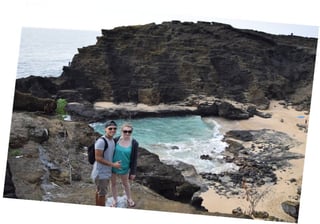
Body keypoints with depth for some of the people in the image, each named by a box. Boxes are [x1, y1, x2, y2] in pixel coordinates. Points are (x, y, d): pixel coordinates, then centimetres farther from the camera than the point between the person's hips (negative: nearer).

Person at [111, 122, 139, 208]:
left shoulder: (134, 143, -15)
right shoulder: (116, 140, -15)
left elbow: (134, 159, -9)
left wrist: (133, 172, -6)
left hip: (124, 168, -1)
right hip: (112, 166, 1)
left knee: (125, 183, 21)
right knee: (113, 183, 17)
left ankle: (129, 199, 44)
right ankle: (115, 200, 37)